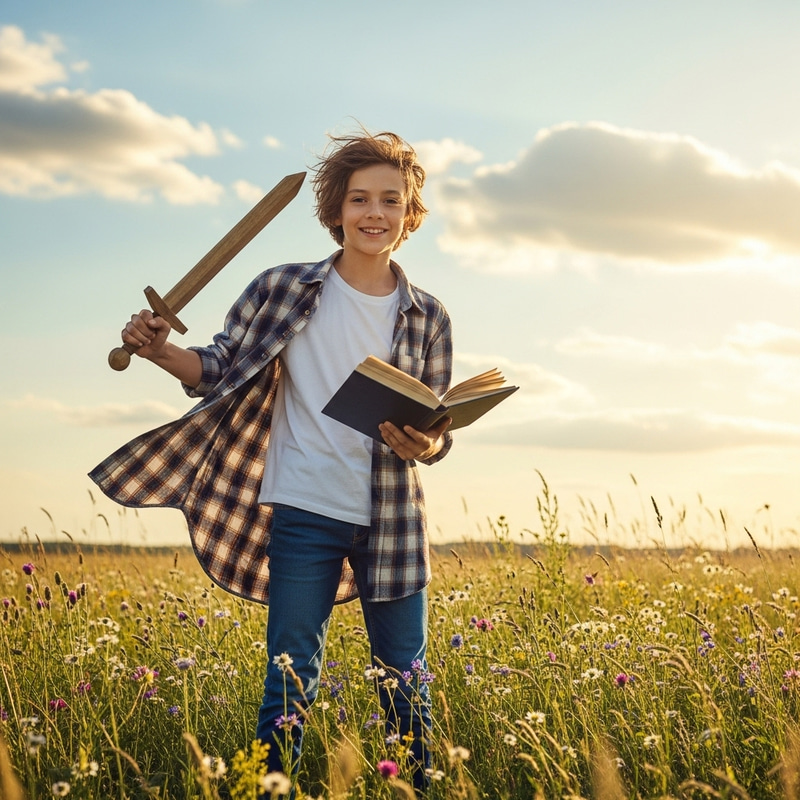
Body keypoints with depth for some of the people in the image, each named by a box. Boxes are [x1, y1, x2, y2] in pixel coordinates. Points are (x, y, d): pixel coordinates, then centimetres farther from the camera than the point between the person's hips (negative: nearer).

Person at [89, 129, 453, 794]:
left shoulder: (428, 318, 4)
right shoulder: (283, 290, 0)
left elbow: (437, 432, 6)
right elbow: (222, 372, 4)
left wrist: (425, 445, -17)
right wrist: (159, 351, -15)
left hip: (393, 522, 2)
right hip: (305, 514, -1)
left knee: (406, 683, 9)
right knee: (291, 681, 0)